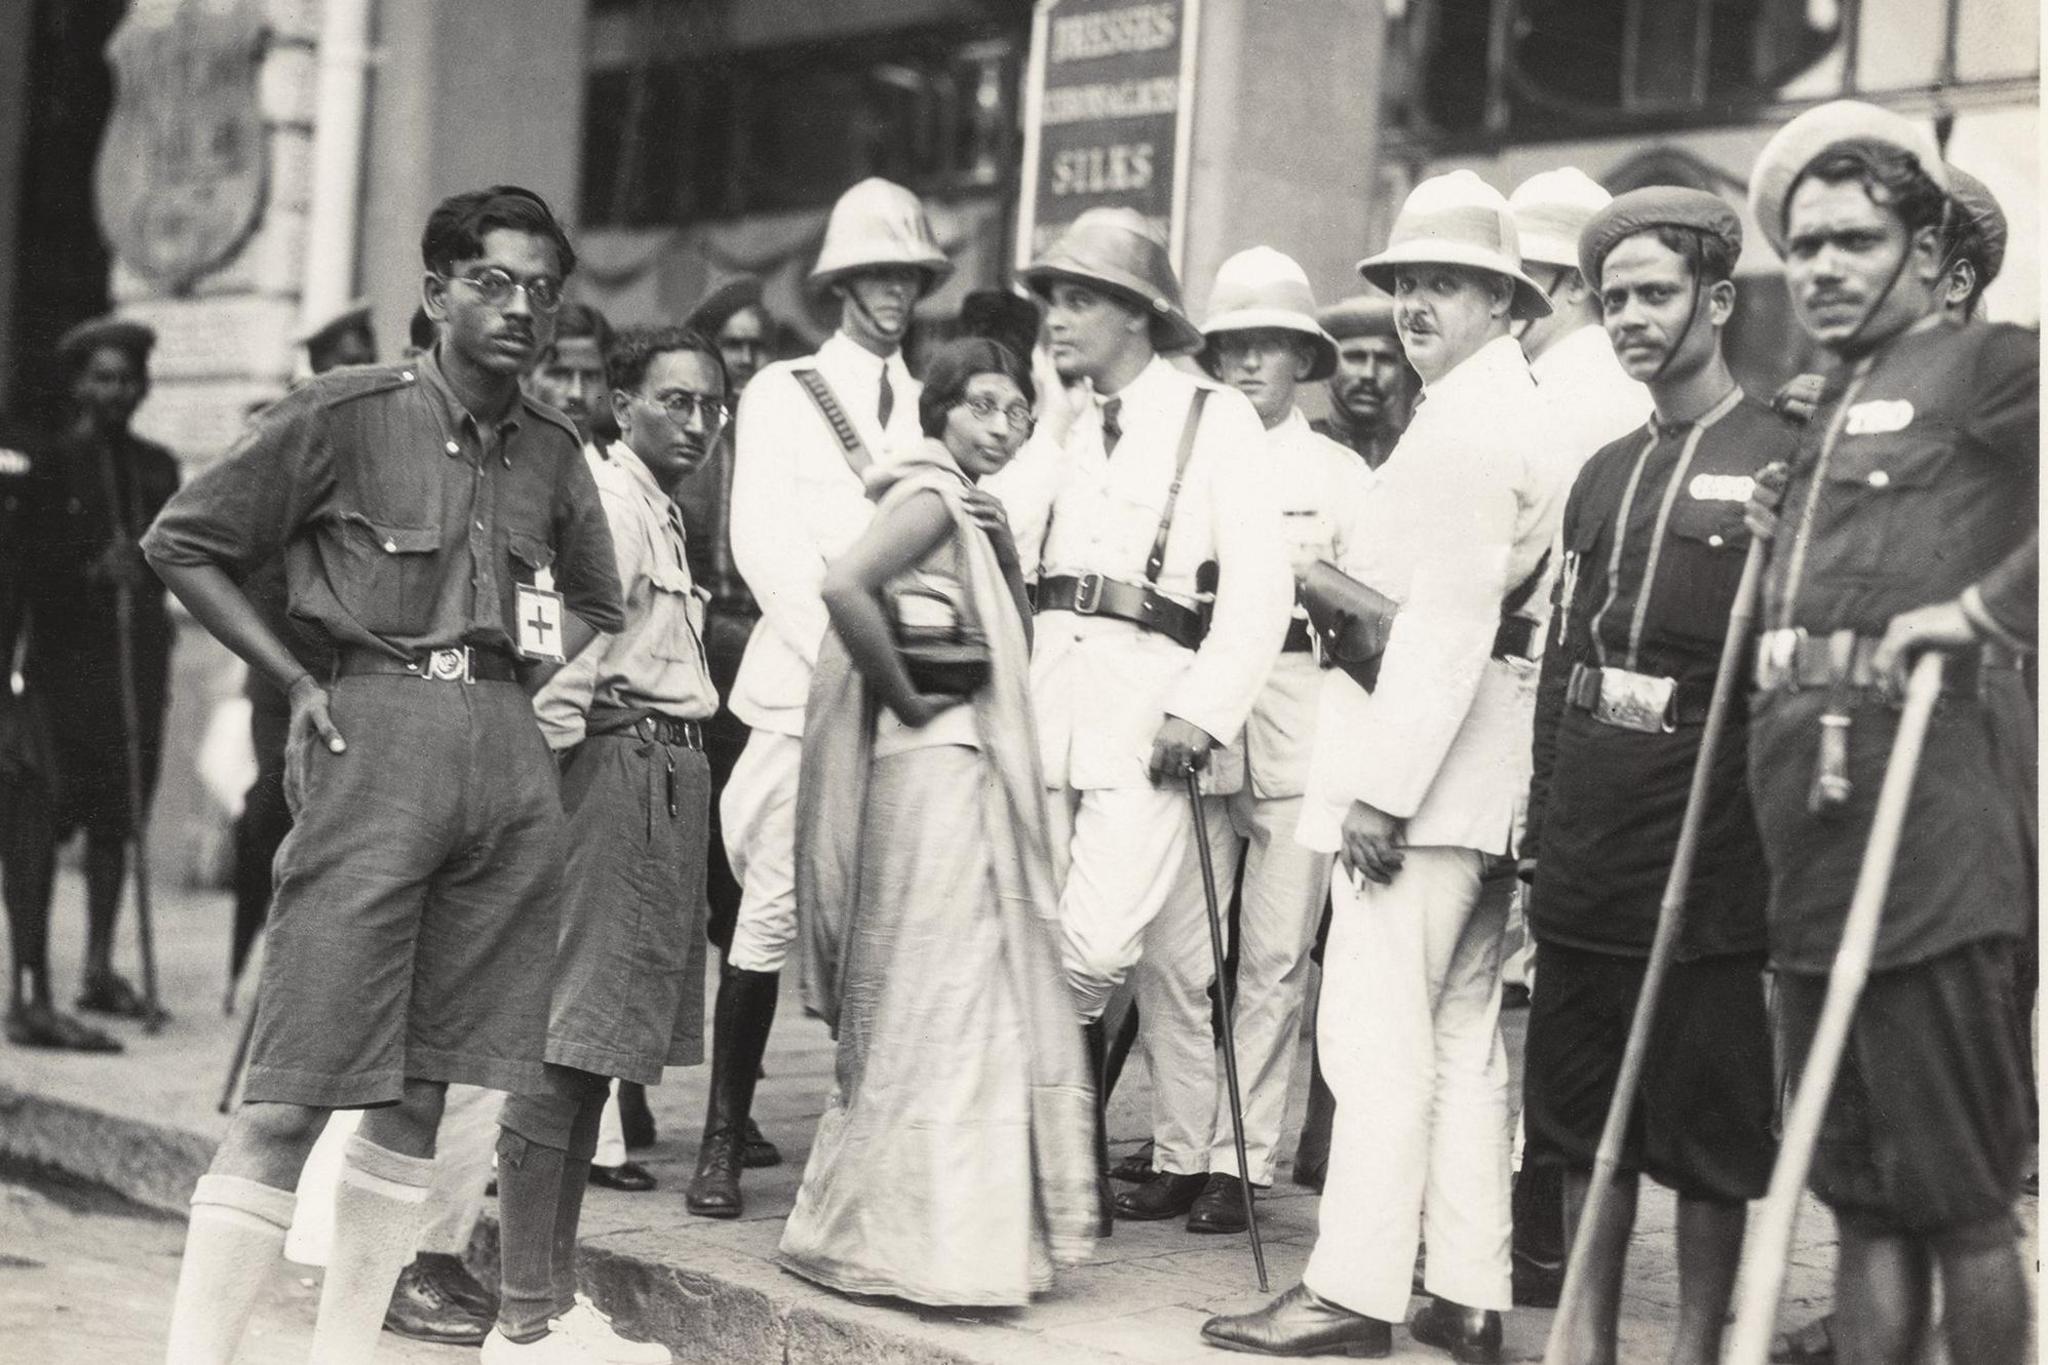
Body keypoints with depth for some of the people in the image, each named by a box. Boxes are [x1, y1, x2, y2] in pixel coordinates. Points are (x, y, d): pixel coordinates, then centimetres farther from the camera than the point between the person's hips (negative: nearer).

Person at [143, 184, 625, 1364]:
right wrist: (296, 680, -3)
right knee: (297, 1087, -11)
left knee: (423, 1089, 8)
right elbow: (182, 545, 2)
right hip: (378, 738, -5)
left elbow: (596, 602, 30)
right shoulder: (350, 415, -2)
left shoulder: (554, 452, 13)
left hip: (510, 758, 6)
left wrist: (537, 677, 12)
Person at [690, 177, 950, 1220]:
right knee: (774, 911, -7)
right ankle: (723, 1140, 1)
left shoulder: (930, 406, 19)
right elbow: (764, 545, -1)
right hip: (804, 687, -3)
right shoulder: (781, 393, 9)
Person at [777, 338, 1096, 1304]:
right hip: (935, 764, -10)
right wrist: (908, 698, -19)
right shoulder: (932, 497, -11)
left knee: (922, 1005, 13)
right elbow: (844, 585, -28)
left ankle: (871, 1225, 21)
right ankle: (915, 1245, 1)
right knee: (937, 1000, -5)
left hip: (968, 765, 10)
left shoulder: (961, 505, 17)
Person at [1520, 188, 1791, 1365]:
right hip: (1586, 853, 7)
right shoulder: (1605, 474, 16)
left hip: (1707, 852, -6)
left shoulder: (1785, 463, -5)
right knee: (1584, 1116, 12)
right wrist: (1543, 827, 12)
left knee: (1709, 1131, 3)